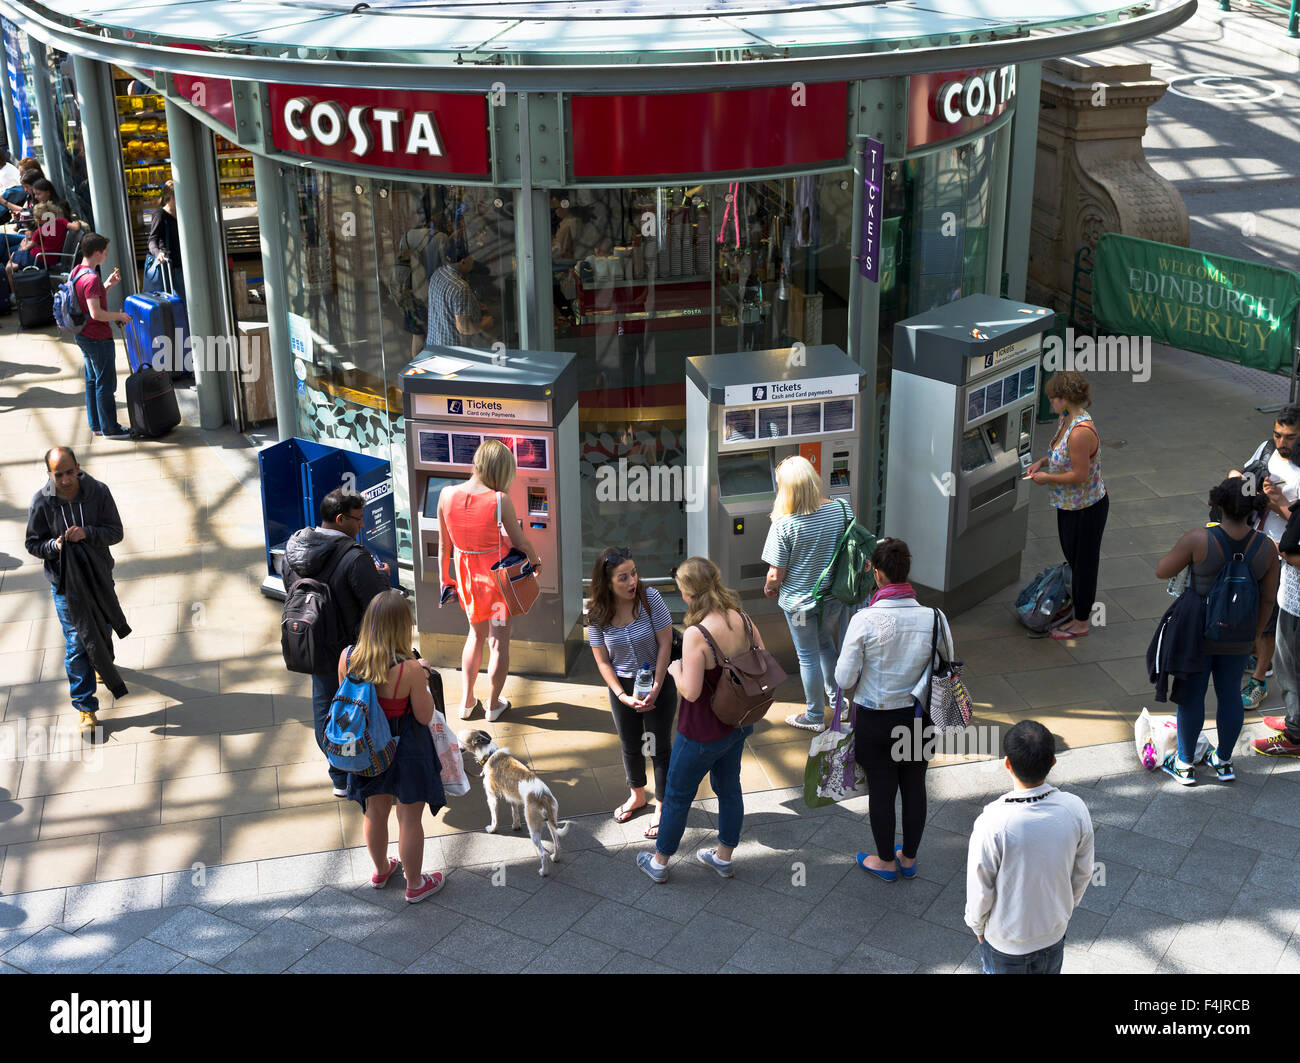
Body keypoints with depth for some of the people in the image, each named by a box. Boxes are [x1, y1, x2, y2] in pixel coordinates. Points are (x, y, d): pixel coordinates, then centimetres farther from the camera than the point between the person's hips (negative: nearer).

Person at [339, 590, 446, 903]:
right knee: (409, 819, 16)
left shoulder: (347, 657, -17)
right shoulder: (409, 669, -30)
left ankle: (381, 870, 49)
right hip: (405, 751, -5)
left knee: (375, 812, 26)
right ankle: (415, 884, 34)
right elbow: (424, 716, -18)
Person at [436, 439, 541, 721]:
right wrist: (535, 560, 10)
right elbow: (520, 542, -11)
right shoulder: (500, 500, -23)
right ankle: (494, 704, 27)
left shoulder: (446, 495, -12)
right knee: (499, 640, 13)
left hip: (466, 576, 4)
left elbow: (443, 545, -1)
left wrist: (444, 579, 13)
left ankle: (466, 701, 31)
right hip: (499, 575, -4)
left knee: (476, 633, 25)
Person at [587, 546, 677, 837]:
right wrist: (623, 697, -16)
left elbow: (665, 644, -16)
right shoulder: (597, 614, -13)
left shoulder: (650, 598, -20)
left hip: (658, 682, -3)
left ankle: (663, 808, 23)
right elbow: (603, 662, -7)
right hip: (622, 685, 3)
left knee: (659, 747, 4)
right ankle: (637, 796, 44)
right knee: (630, 745, 20)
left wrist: (656, 688, -18)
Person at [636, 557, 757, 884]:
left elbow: (690, 691, -29)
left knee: (678, 795, 14)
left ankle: (659, 863, 32)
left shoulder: (696, 634, -30)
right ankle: (724, 857, 41)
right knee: (728, 788, 24)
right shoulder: (742, 619, -9)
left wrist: (676, 670, -10)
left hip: (704, 731, -7)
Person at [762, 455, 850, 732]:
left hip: (799, 601, -4)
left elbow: (776, 574, -19)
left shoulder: (784, 524, -25)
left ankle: (815, 716, 28)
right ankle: (835, 696, 45)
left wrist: (769, 588, 3)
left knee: (808, 657, 13)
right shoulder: (841, 509, -12)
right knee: (826, 642, 29)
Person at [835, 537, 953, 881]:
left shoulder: (864, 621, -23)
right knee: (914, 787, 20)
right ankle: (909, 858, 39)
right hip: (918, 718, 3)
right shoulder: (933, 617, -14)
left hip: (876, 722, -3)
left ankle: (885, 861, 34)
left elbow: (844, 679, -16)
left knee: (881, 791, 15)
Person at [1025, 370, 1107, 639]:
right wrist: (1042, 461, 3)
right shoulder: (1066, 419, 2)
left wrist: (1047, 478, -16)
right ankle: (1082, 612, 38)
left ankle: (1081, 623, 20)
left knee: (1083, 562, 5)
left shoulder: (1081, 431, -30)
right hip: (1069, 505, 10)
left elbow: (1080, 475, -27)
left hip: (1086, 508, -10)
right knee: (1072, 557, 21)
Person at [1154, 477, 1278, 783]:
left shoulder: (1199, 540, -25)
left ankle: (1184, 764, 29)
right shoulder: (1266, 547, -13)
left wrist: (1180, 551, 5)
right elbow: (1268, 598, -2)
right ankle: (1223, 761, 38)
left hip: (1199, 632, -3)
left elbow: (1162, 571, -13)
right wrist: (1255, 632, 12)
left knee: (1191, 694, 14)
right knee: (1230, 692, 21)